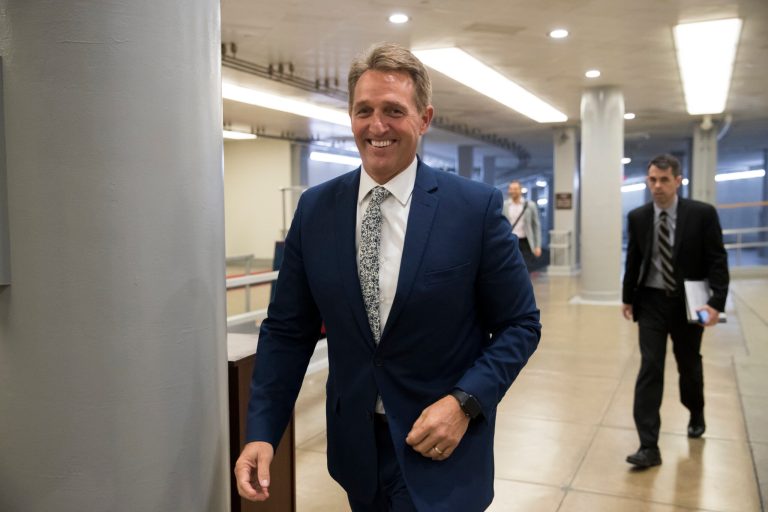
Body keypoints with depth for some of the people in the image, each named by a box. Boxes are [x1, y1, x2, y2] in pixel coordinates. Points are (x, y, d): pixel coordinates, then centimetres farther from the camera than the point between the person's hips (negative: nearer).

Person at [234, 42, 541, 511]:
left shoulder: (477, 207, -12)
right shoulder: (315, 209, -3)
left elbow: (521, 324, -5)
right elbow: (287, 330, 0)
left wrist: (465, 402, -18)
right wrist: (262, 432, -9)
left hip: (441, 443, -3)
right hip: (354, 442, 4)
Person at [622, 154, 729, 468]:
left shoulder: (703, 214, -9)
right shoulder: (637, 217, -1)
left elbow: (717, 261, -9)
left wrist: (716, 302, -19)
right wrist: (628, 297, 11)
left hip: (688, 303, -1)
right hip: (651, 302, 1)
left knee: (689, 366, 17)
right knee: (650, 369, -7)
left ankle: (696, 415, 48)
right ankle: (649, 446, -5)